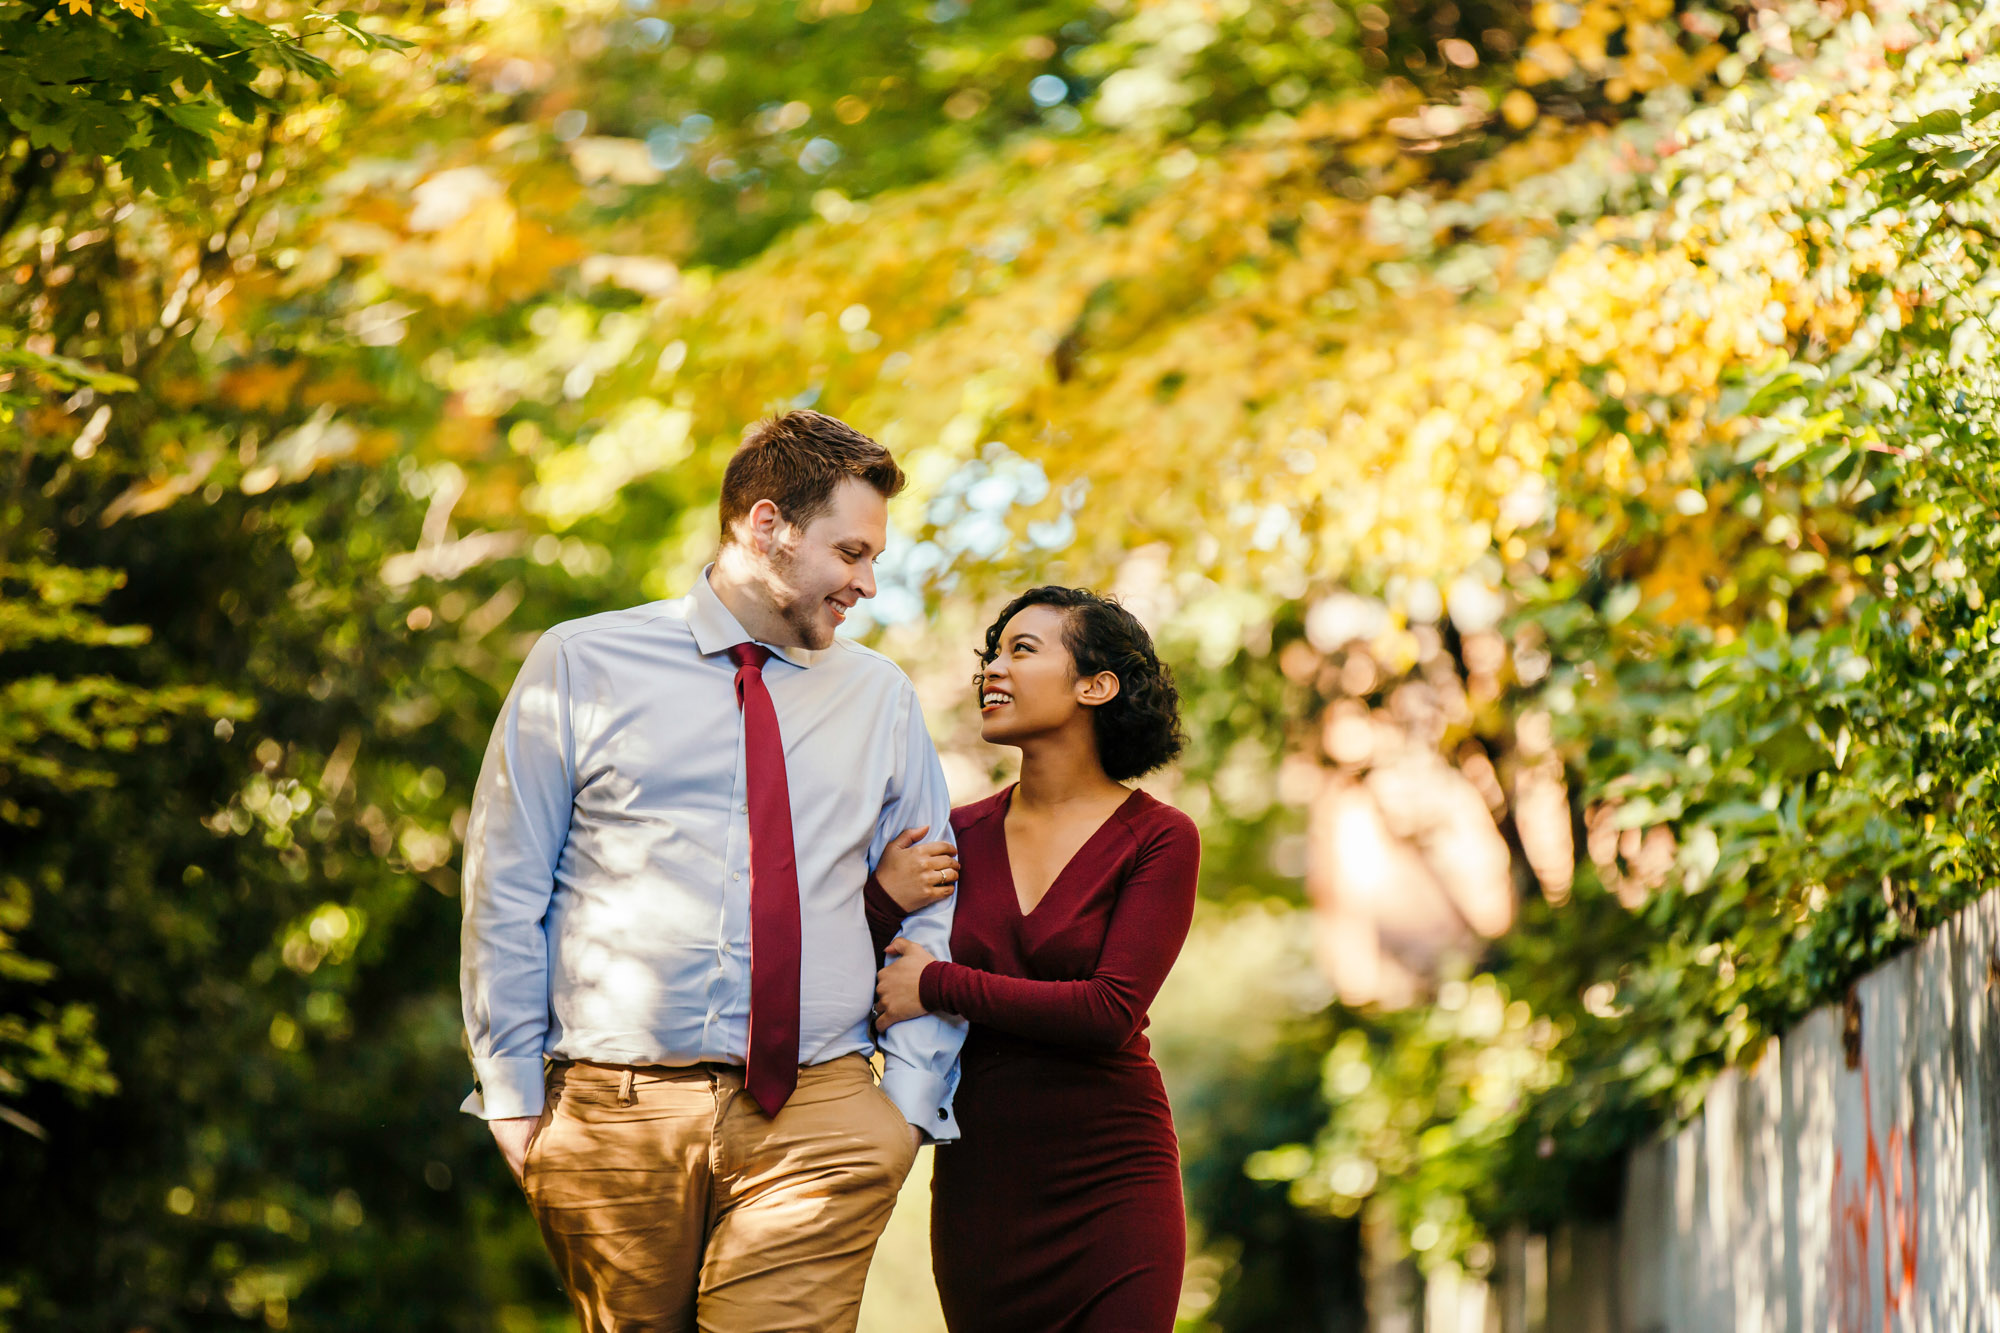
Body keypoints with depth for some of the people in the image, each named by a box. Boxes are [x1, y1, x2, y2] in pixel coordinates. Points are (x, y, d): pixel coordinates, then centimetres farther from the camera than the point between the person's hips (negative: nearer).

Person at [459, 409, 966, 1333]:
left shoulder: (881, 698, 14)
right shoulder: (580, 665, 6)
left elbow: (934, 912, 16)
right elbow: (504, 889, 6)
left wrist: (907, 1100, 4)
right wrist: (514, 1095, 1)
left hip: (814, 1119, 1)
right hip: (610, 1113, -1)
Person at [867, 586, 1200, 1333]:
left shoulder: (1160, 838, -5)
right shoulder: (960, 837, 6)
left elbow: (1111, 1010, -16)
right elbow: (876, 1005, 7)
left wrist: (939, 985, -12)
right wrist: (881, 902, -11)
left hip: (1111, 1185, -4)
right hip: (977, 1181, 4)